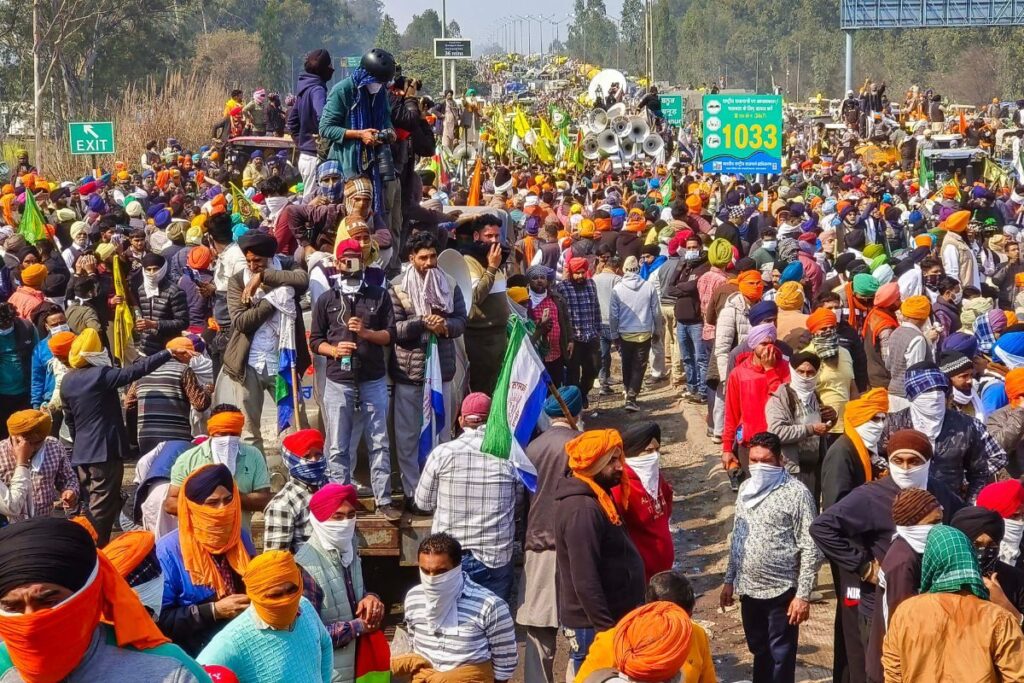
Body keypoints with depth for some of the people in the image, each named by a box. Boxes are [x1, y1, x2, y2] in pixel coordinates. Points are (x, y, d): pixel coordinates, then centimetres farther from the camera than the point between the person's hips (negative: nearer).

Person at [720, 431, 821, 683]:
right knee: (759, 652, 18)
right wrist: (729, 580, 14)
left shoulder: (796, 493, -13)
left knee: (781, 657, 4)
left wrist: (803, 595, -16)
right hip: (748, 589, 6)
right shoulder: (746, 488, 7)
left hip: (782, 592, -6)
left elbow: (810, 549, -14)